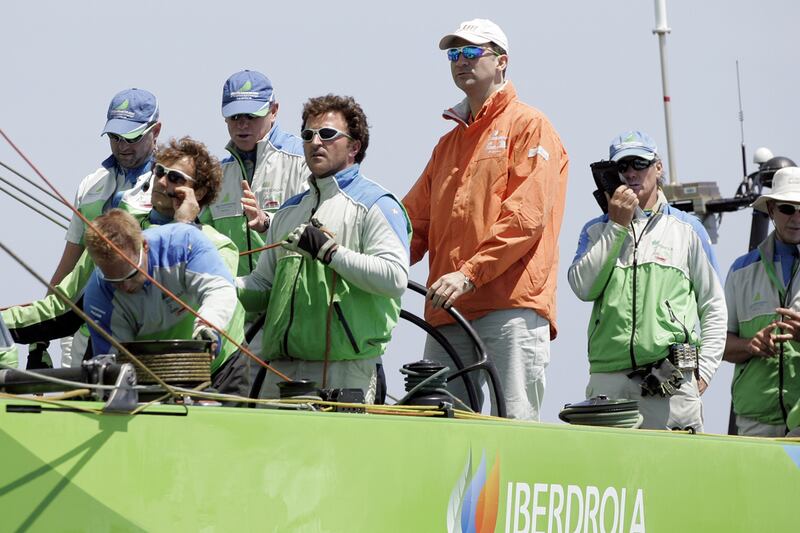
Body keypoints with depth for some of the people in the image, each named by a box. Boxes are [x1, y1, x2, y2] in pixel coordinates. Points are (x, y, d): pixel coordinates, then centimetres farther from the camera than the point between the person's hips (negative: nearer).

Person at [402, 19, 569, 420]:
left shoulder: (528, 126, 4)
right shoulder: (450, 142, 27)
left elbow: (526, 215, -9)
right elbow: (416, 221, 22)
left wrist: (469, 274, -17)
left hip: (511, 303, -7)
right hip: (447, 311, 7)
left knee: (514, 425, -13)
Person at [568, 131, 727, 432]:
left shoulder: (687, 229, 13)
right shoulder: (597, 230, 18)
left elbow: (714, 307, 12)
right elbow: (583, 288, -1)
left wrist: (703, 370, 1)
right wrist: (617, 226, 0)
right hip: (608, 380, 1)